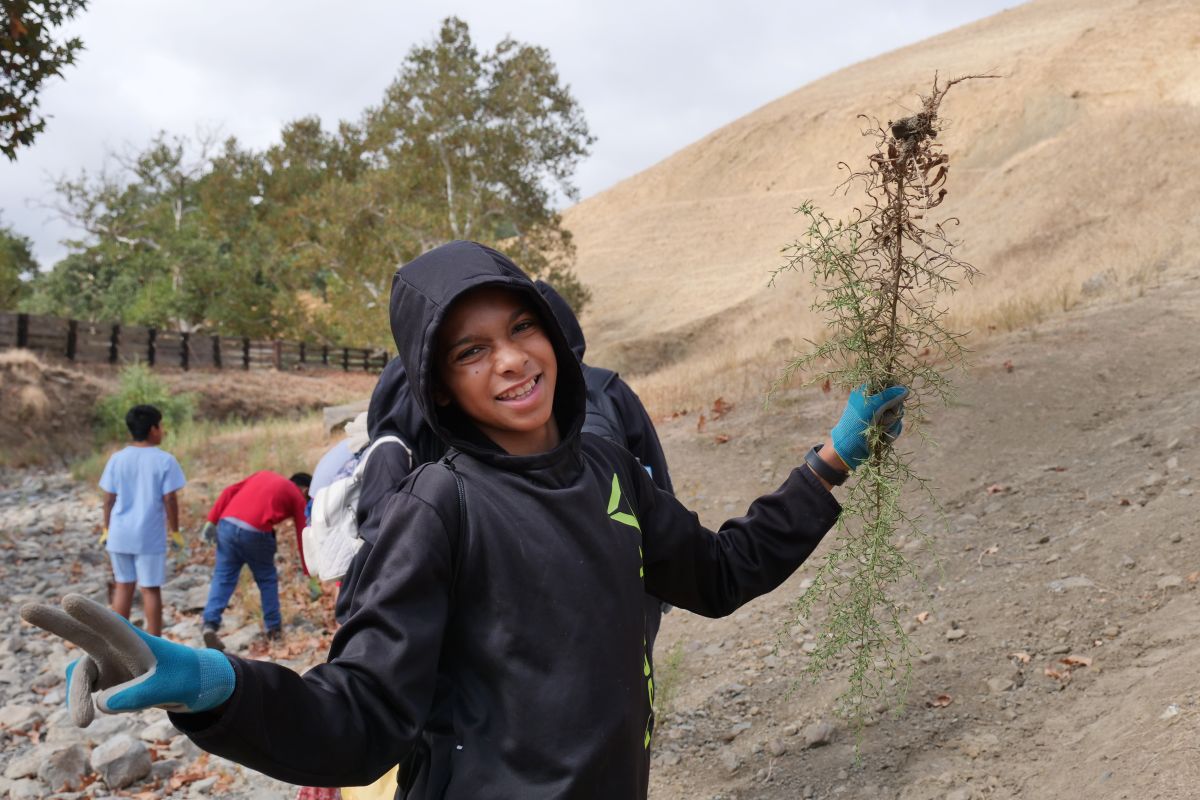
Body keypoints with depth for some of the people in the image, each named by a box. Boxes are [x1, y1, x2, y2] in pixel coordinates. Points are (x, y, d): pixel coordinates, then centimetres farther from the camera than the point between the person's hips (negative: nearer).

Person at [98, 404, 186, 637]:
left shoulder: (117, 459, 1)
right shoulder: (165, 461, -9)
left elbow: (109, 498, 3)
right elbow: (170, 499, -10)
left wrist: (107, 529, 13)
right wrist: (174, 530, 0)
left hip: (120, 534, 4)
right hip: (150, 535, -4)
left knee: (123, 586, 14)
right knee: (151, 589, 4)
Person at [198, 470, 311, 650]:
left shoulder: (264, 474, 29)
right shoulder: (298, 498, 17)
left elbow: (229, 491, 16)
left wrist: (212, 519, 11)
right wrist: (309, 574, 20)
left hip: (227, 523, 3)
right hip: (255, 532, -3)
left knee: (223, 577, 10)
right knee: (267, 578, 17)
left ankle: (210, 623, -5)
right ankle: (273, 627, 22)